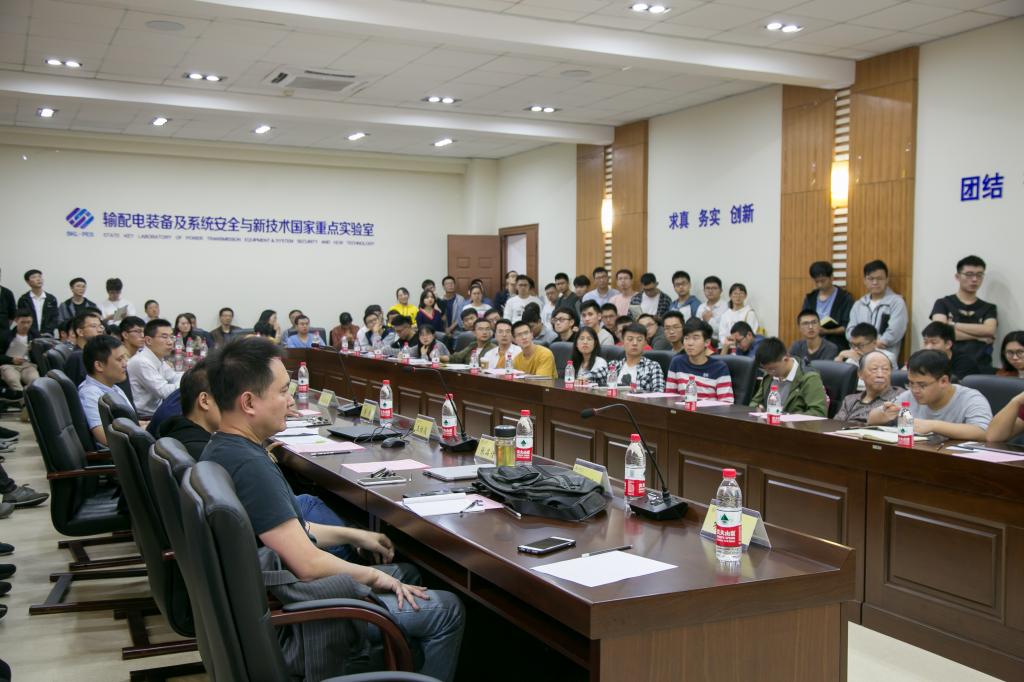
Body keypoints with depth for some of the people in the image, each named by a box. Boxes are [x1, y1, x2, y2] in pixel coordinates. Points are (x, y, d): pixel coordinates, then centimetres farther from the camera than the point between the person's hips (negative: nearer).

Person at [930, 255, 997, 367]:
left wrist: (953, 325, -5)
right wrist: (979, 335, -4)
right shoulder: (943, 304, 8)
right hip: (949, 366, -1)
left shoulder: (989, 308, 14)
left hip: (980, 367, 2)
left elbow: (989, 331, -4)